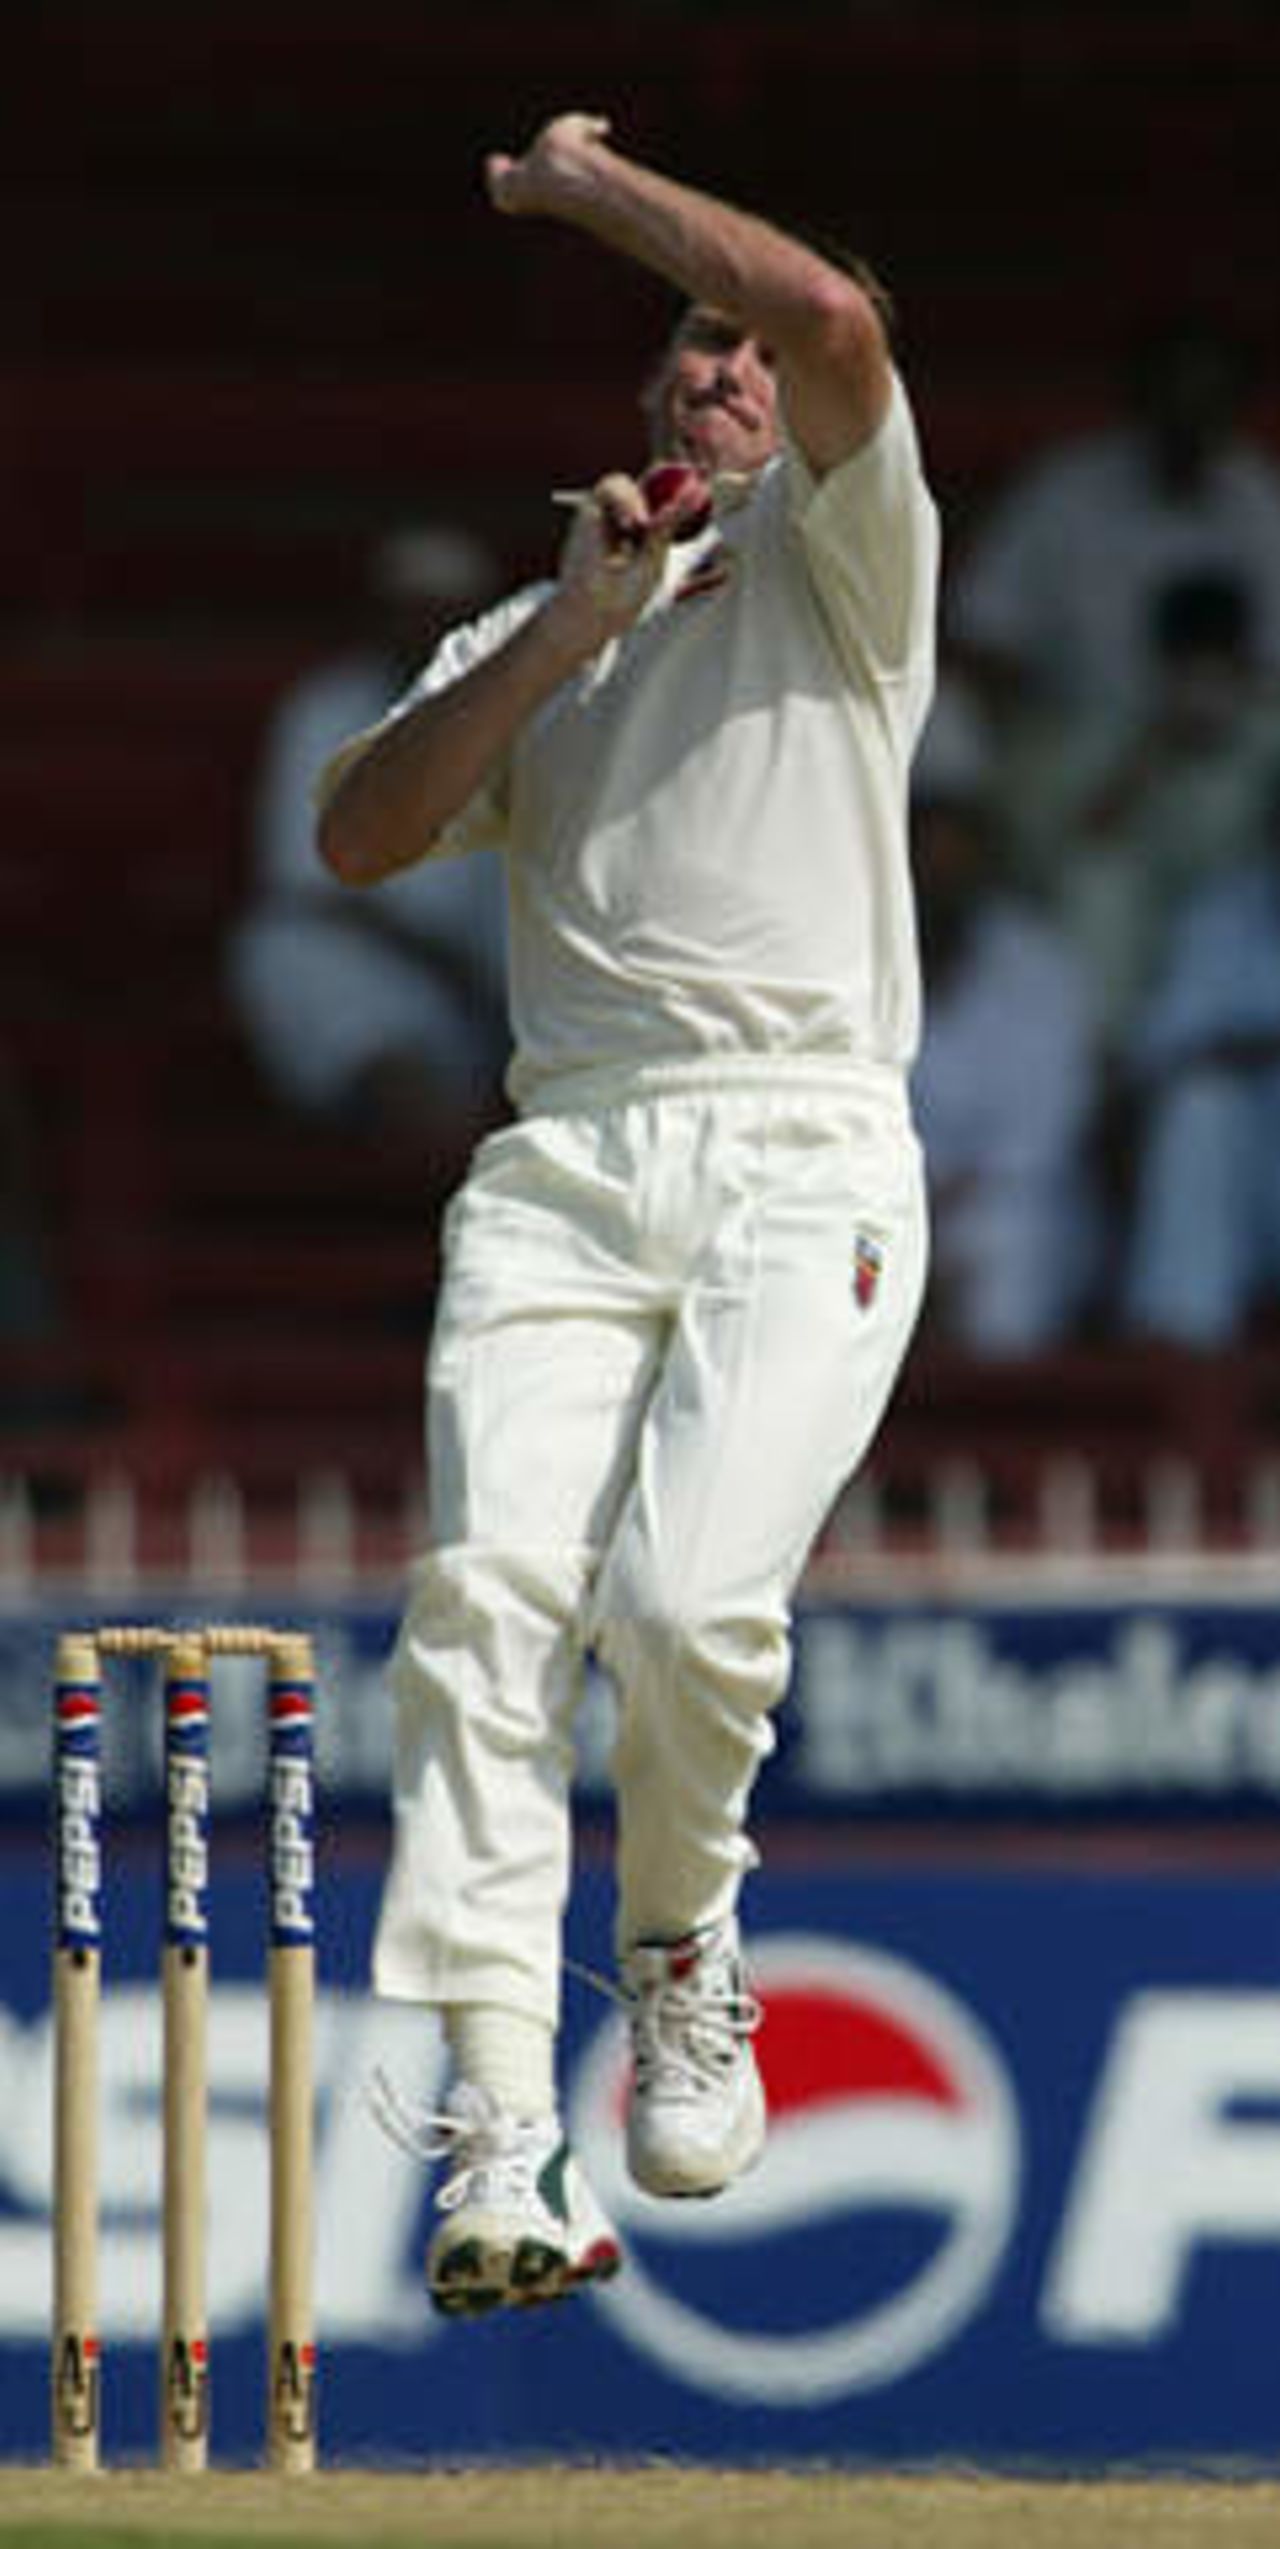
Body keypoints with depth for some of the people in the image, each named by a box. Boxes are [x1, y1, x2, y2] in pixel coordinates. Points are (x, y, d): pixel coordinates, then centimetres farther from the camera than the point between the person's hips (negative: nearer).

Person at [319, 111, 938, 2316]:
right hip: (561, 1164, 3)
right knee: (490, 1598, -18)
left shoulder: (838, 559, 14)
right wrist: (564, 630, 3)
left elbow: (835, 316, -7)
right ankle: (499, 2139, -23)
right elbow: (361, 834, 10)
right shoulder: (523, 636, 27)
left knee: (688, 1603, -23)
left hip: (802, 1160, -3)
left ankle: (685, 1942, 9)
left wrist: (592, 184, 7)